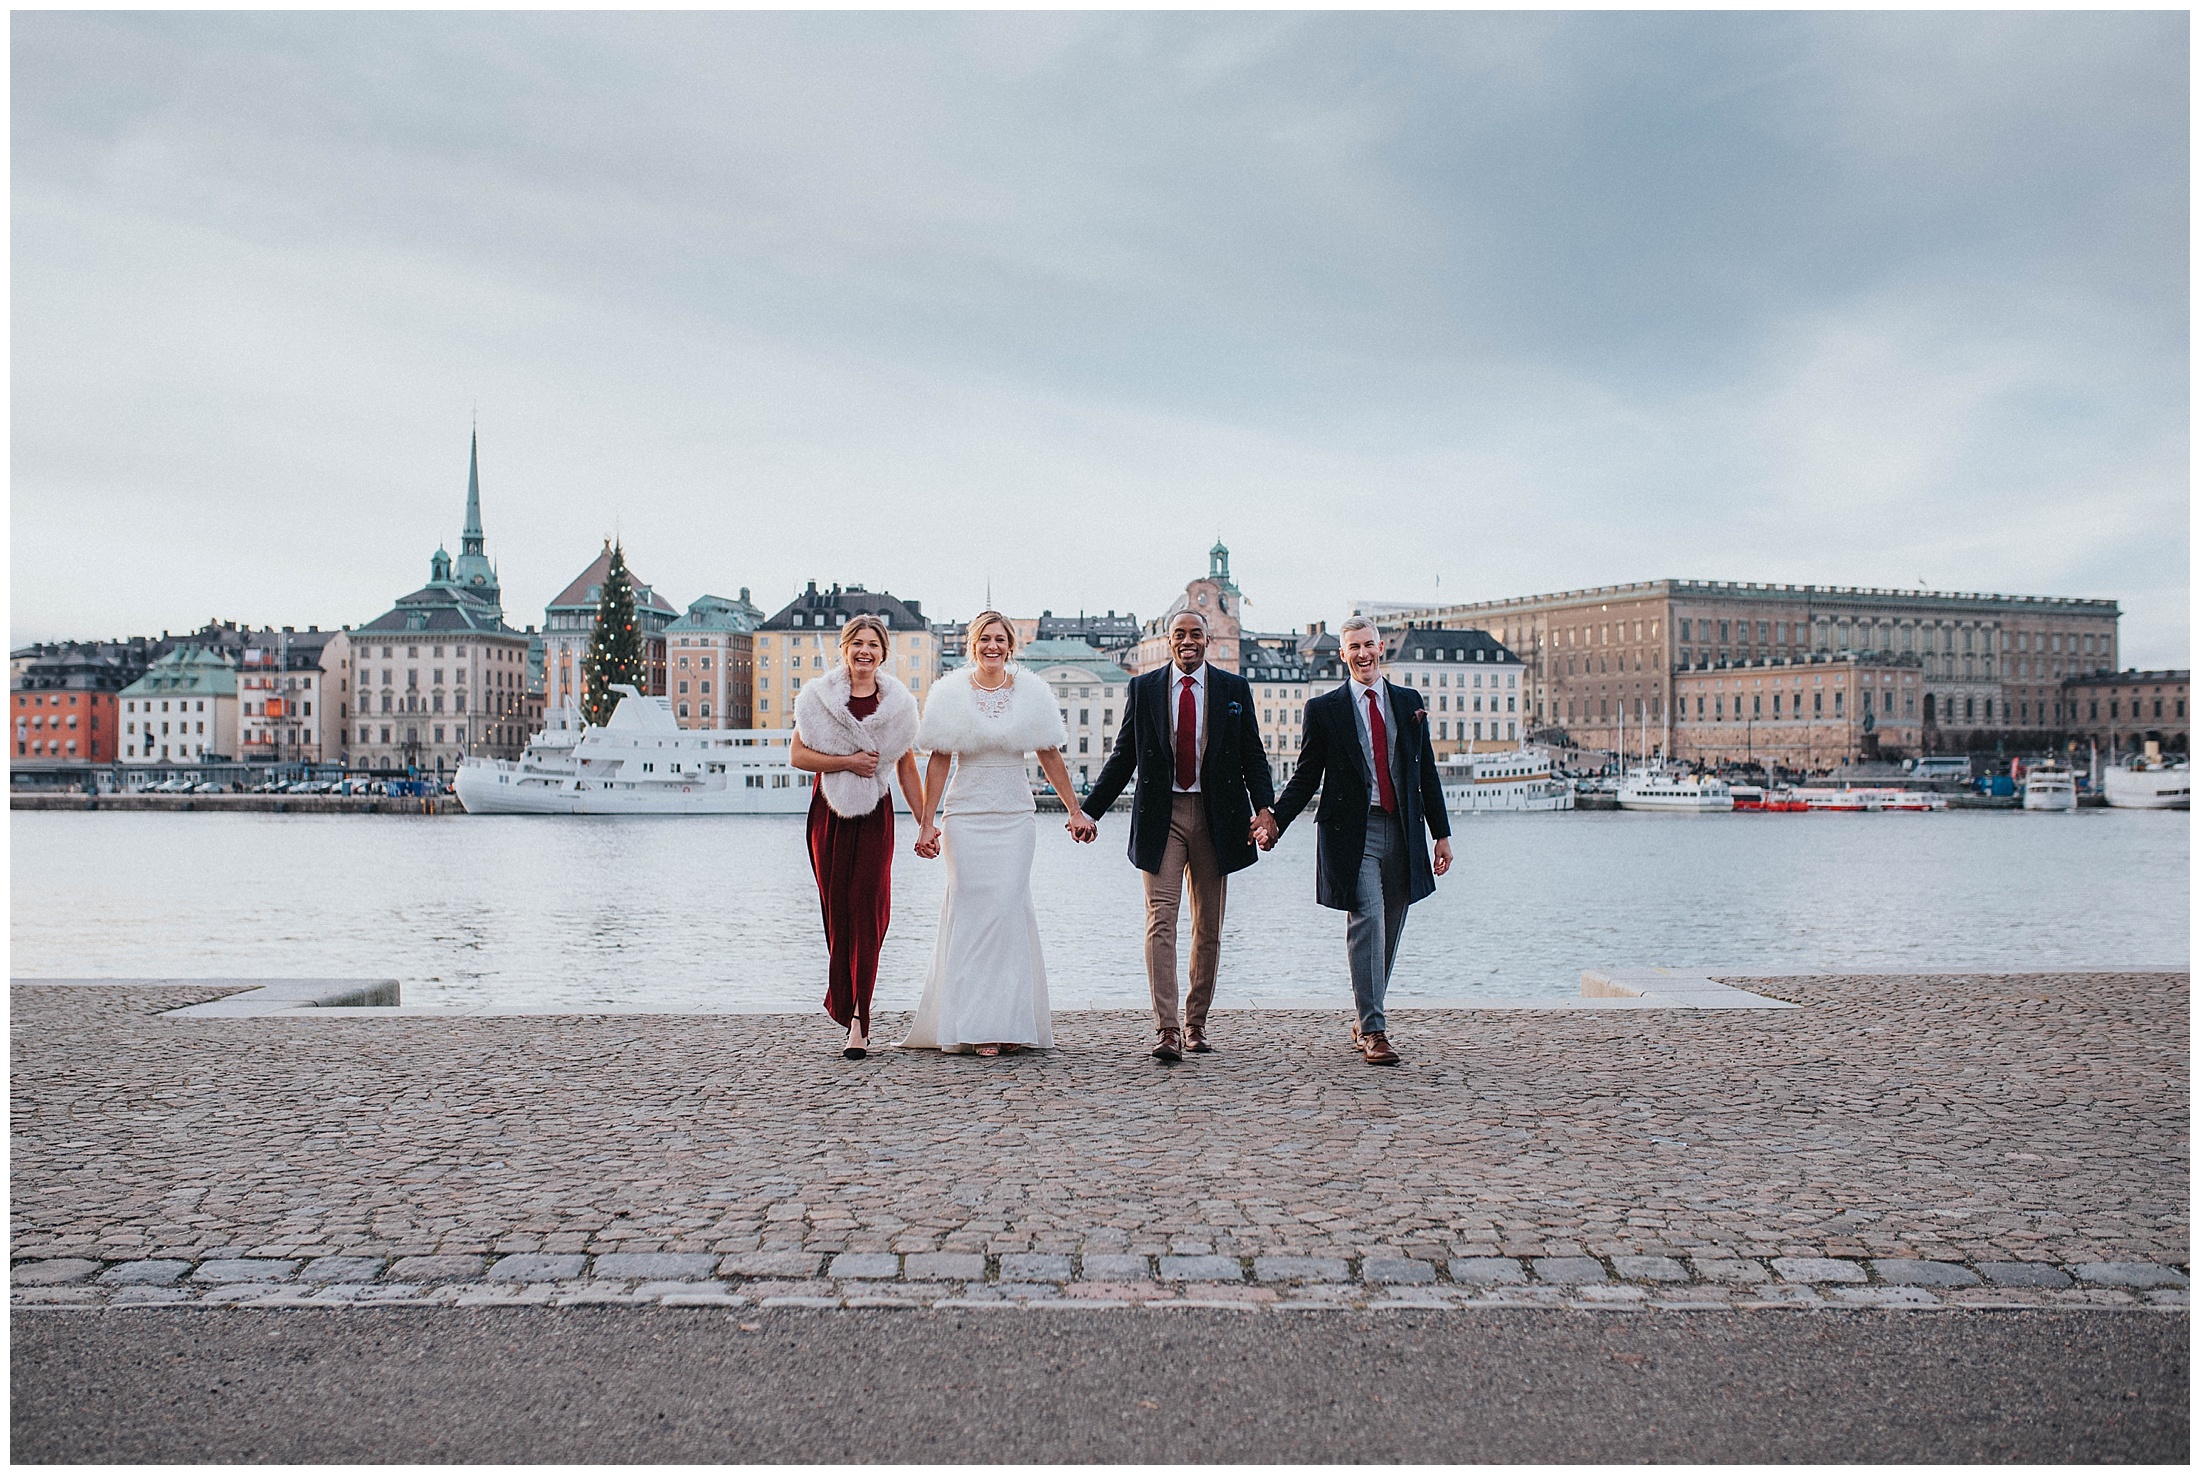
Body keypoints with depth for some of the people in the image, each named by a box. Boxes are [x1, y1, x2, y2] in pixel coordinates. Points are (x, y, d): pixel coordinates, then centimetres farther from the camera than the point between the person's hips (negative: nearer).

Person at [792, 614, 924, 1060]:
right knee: (838, 909, 3)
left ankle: (857, 1021, -13)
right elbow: (797, 755, -2)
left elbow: (906, 769, 13)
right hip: (829, 813, 0)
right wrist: (848, 761, -12)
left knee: (867, 907, -12)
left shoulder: (897, 704, 7)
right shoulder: (819, 697, 2)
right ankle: (851, 1009, 20)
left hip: (875, 815, 0)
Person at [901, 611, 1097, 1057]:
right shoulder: (951, 694, 1)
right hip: (966, 816, -1)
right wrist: (927, 824, -3)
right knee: (972, 909, -2)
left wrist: (1075, 811, 8)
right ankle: (975, 1026, 2)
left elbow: (1049, 757, 8)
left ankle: (1011, 1023, 4)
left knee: (1010, 907, -4)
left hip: (1016, 816, 1)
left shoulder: (1031, 692, 3)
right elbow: (939, 762, 1)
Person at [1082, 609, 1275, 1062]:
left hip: (1215, 816, 1)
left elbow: (1253, 756, 5)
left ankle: (1196, 1022, 21)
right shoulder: (1143, 689, 6)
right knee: (1161, 920, -11)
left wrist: (1264, 807, -11)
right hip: (1161, 816, -1)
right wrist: (1090, 811, 1)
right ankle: (1166, 1029, -13)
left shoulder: (1234, 689, 6)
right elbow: (1123, 756, 8)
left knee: (1209, 926, 8)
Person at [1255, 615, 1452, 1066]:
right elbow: (1306, 776, 3)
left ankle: (1364, 1022, 24)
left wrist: (1442, 832, 11)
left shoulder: (1409, 702, 12)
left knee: (1388, 930, 9)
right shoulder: (1324, 708, 3)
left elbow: (1426, 771, 14)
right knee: (1367, 923, -14)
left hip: (1402, 832, 4)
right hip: (1352, 832, -4)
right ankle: (1374, 1031, -11)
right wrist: (1275, 821, -10)